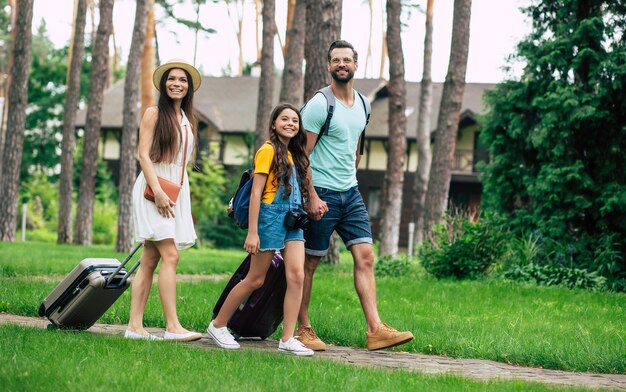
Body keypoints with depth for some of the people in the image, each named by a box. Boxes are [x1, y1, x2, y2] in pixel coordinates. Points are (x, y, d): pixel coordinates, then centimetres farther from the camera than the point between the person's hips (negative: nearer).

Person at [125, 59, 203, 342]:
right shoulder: (154, 113, -3)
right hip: (153, 188, -7)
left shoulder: (187, 119, 17)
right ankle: (172, 326, -19)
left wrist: (177, 192, 15)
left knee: (149, 261, 4)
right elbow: (143, 154, -9)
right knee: (170, 256, -16)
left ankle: (135, 326, 2)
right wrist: (158, 191, -18)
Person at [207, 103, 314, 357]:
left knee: (296, 276, -8)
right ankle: (218, 326, 15)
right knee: (255, 279, 0)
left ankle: (287, 340, -8)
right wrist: (252, 232, -16)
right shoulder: (269, 150, -7)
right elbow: (256, 193, -11)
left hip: (292, 221, 7)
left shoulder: (294, 155, 17)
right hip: (271, 215, -7)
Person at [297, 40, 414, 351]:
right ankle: (302, 329, 11)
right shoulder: (319, 105, -11)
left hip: (351, 192, 7)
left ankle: (375, 329, -5)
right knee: (309, 263, 1)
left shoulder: (362, 104, 11)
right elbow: (302, 154, -13)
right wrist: (312, 196, -19)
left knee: (365, 257, -2)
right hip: (322, 194, -7)